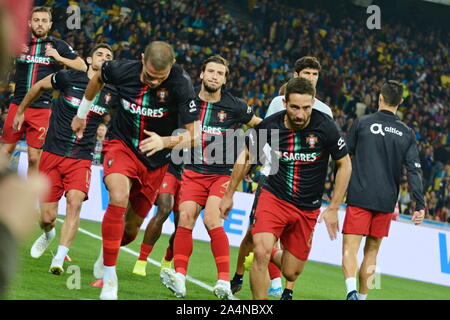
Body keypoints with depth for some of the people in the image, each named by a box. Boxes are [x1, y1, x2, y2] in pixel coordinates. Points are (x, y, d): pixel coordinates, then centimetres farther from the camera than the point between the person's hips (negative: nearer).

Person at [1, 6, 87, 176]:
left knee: (34, 158, -2)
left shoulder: (57, 45, 3)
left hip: (42, 108, -2)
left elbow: (83, 67, 3)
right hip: (18, 104, 2)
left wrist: (59, 58, -9)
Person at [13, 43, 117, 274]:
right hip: (52, 155, 0)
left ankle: (59, 259, -24)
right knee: (47, 218, 0)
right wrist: (20, 111, 23)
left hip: (81, 159, 0)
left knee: (75, 202, -26)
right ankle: (48, 234, 38)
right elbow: (39, 86, 14)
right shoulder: (68, 78, -4)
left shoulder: (113, 93, 0)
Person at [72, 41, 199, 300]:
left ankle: (108, 253, 47)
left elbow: (193, 135, -21)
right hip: (121, 145, -1)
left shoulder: (181, 84, -24)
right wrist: (82, 113, 20)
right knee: (119, 198, -30)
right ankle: (109, 275, -20)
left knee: (131, 228, 10)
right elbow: (98, 78, 9)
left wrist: (165, 141, -40)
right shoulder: (122, 70, -17)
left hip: (155, 162, 1)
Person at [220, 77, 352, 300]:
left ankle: (273, 254, 39)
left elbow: (344, 165, -2)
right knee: (261, 252, -24)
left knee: (291, 273, 4)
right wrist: (228, 195, 10)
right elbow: (246, 156, 7)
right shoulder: (270, 125, -12)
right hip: (274, 198, -1)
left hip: (308, 209, 1)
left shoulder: (325, 126, -15)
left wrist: (333, 208, -4)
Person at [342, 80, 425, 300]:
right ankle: (362, 295, 17)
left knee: (350, 248, -7)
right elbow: (414, 171, 0)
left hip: (359, 197, -3)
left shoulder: (362, 123, 0)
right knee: (372, 251, 16)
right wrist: (419, 205, 0)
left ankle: (351, 290, -29)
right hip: (386, 201, 3)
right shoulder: (407, 134, 6)